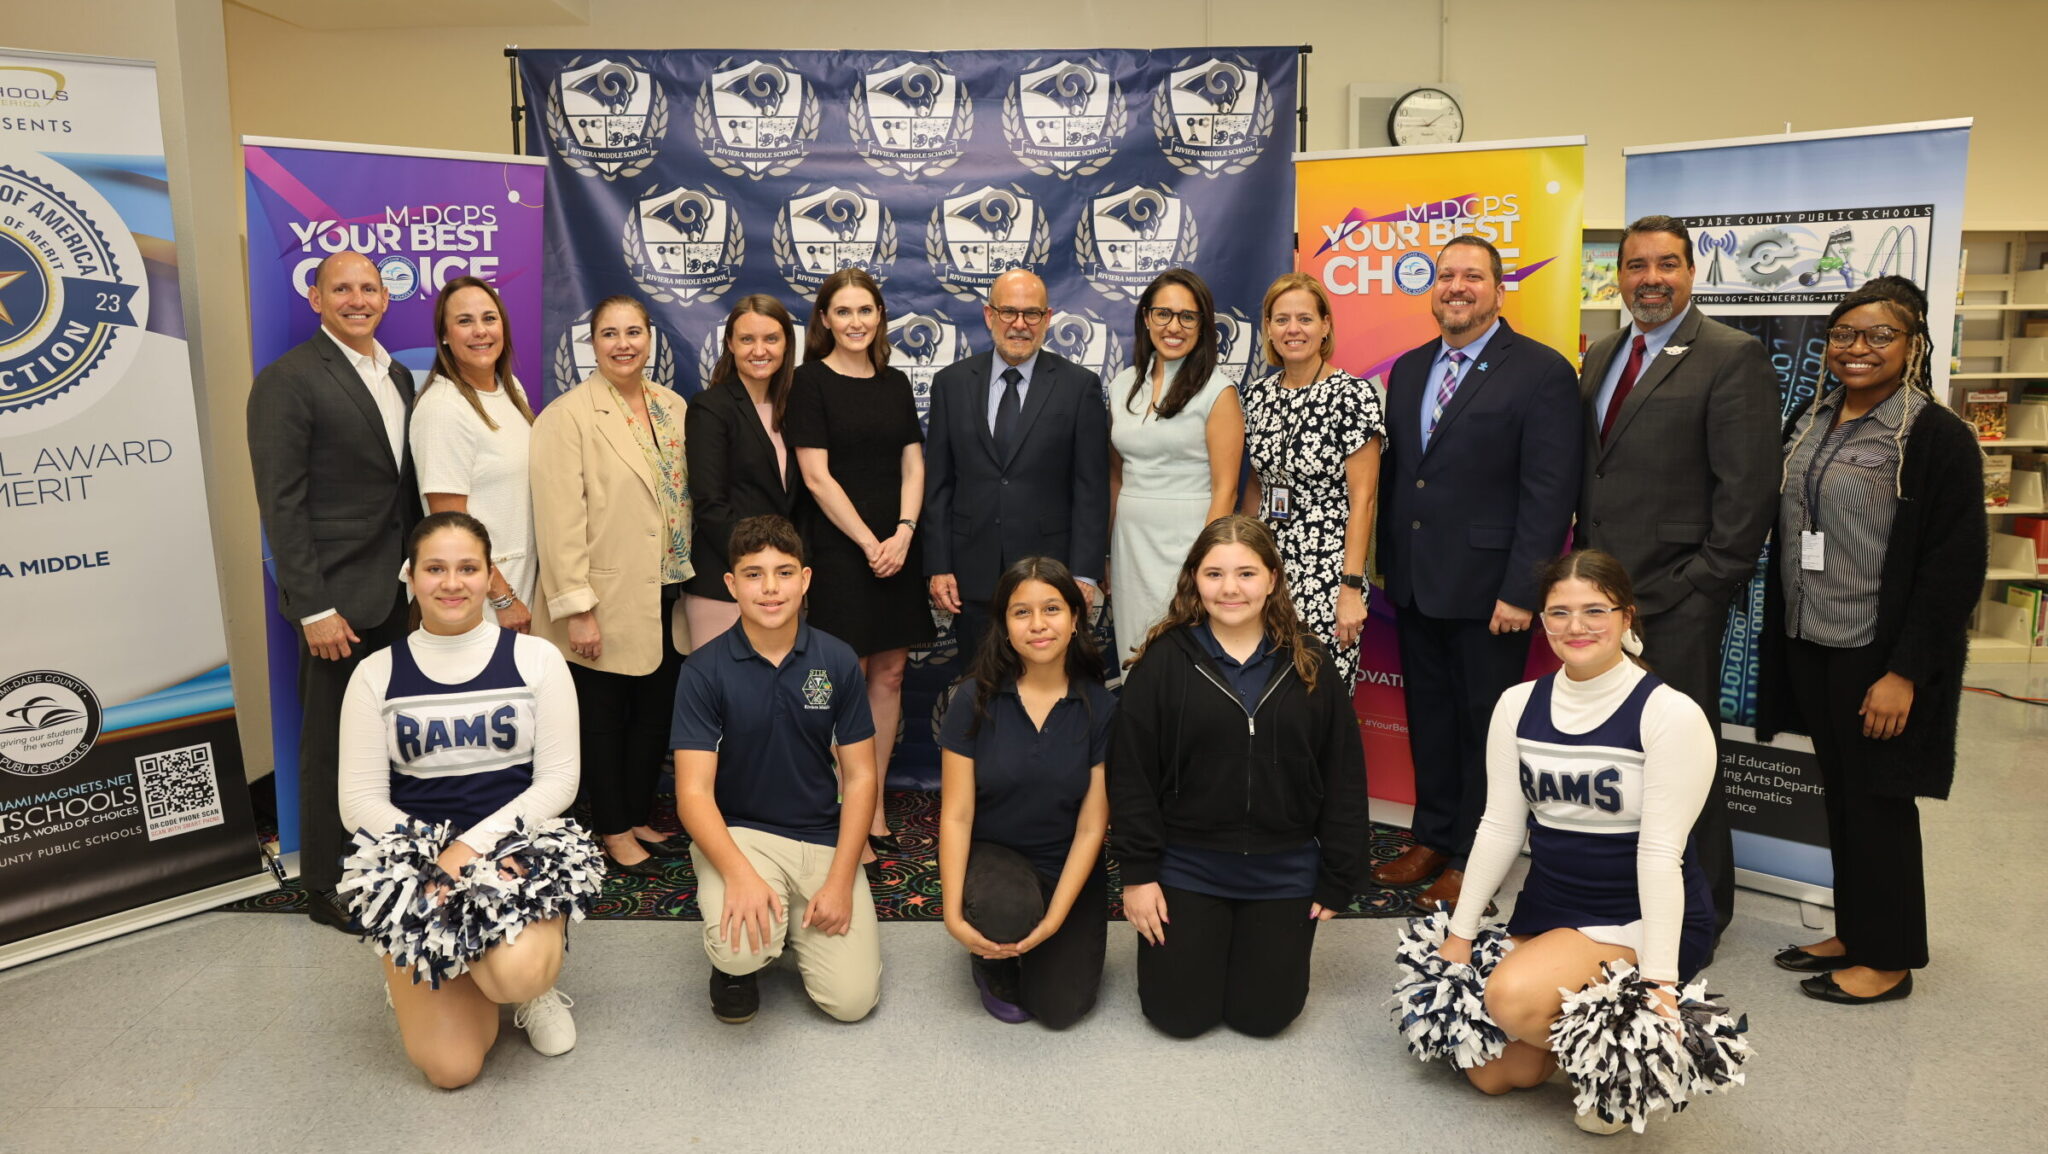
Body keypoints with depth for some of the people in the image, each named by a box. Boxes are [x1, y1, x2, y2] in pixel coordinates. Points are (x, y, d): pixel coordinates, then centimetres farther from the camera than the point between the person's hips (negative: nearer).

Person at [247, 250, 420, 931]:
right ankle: (328, 886, 22)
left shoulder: (397, 375, 12)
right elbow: (281, 504, -14)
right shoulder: (288, 380, -11)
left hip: (399, 590, 6)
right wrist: (314, 608, -17)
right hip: (339, 596, -6)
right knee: (334, 745, 6)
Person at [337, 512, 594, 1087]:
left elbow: (558, 781, -3)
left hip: (517, 843, -1)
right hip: (415, 859, 1)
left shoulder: (535, 659, 2)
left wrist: (474, 844, -16)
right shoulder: (376, 674, 5)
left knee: (517, 973, -34)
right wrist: (435, 856, -16)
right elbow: (360, 802, 1)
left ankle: (531, 988, 6)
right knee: (450, 1067, -13)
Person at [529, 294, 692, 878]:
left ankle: (640, 819, 30)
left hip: (667, 599, 6)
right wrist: (576, 608, -18)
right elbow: (559, 519, -15)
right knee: (605, 718, 8)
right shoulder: (568, 415, -10)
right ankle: (614, 833, 22)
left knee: (655, 714, 14)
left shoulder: (674, 408, 9)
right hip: (609, 604, -6)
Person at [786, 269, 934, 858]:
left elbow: (913, 465, 8)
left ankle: (875, 809, 18)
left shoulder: (896, 383, 11)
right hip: (840, 550, -5)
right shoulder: (810, 381, -3)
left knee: (889, 676, 7)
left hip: (897, 549, 5)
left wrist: (904, 533, -8)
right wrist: (868, 543, -13)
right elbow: (817, 476, -9)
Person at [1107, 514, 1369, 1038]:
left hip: (1282, 872, 1)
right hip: (1186, 867, -1)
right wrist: (1137, 873, -7)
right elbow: (1131, 775, -6)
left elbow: (1343, 778, 1)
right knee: (1179, 1014, 3)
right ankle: (1178, 942, 34)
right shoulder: (1164, 660, -8)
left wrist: (1338, 879, 1)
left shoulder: (1310, 664, -3)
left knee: (1264, 1015, 6)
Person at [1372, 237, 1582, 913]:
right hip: (1413, 582, 6)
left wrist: (1521, 591, -18)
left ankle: (1471, 858, 21)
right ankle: (1433, 839, 31)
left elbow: (1549, 495, -14)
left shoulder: (1542, 372, -9)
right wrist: (1386, 565, 9)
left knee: (1483, 724, 7)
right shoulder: (1409, 370, 11)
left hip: (1487, 590, -6)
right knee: (1427, 716, 16)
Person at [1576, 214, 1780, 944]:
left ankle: (1701, 912, 22)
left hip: (1677, 603, -6)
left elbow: (1749, 487, -13)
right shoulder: (1601, 357, 14)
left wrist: (1707, 584, -15)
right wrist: (1586, 566, 9)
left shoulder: (1733, 357, -8)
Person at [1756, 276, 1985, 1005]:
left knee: (1877, 799, 3)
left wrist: (1904, 671, -18)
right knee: (1841, 794, 15)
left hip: (1877, 658, -6)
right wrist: (1781, 634, 11)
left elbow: (1956, 565, -14)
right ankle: (1852, 934, 29)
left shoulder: (1936, 436, -11)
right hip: (1809, 644, 6)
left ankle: (1889, 959, 19)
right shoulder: (1813, 424, 10)